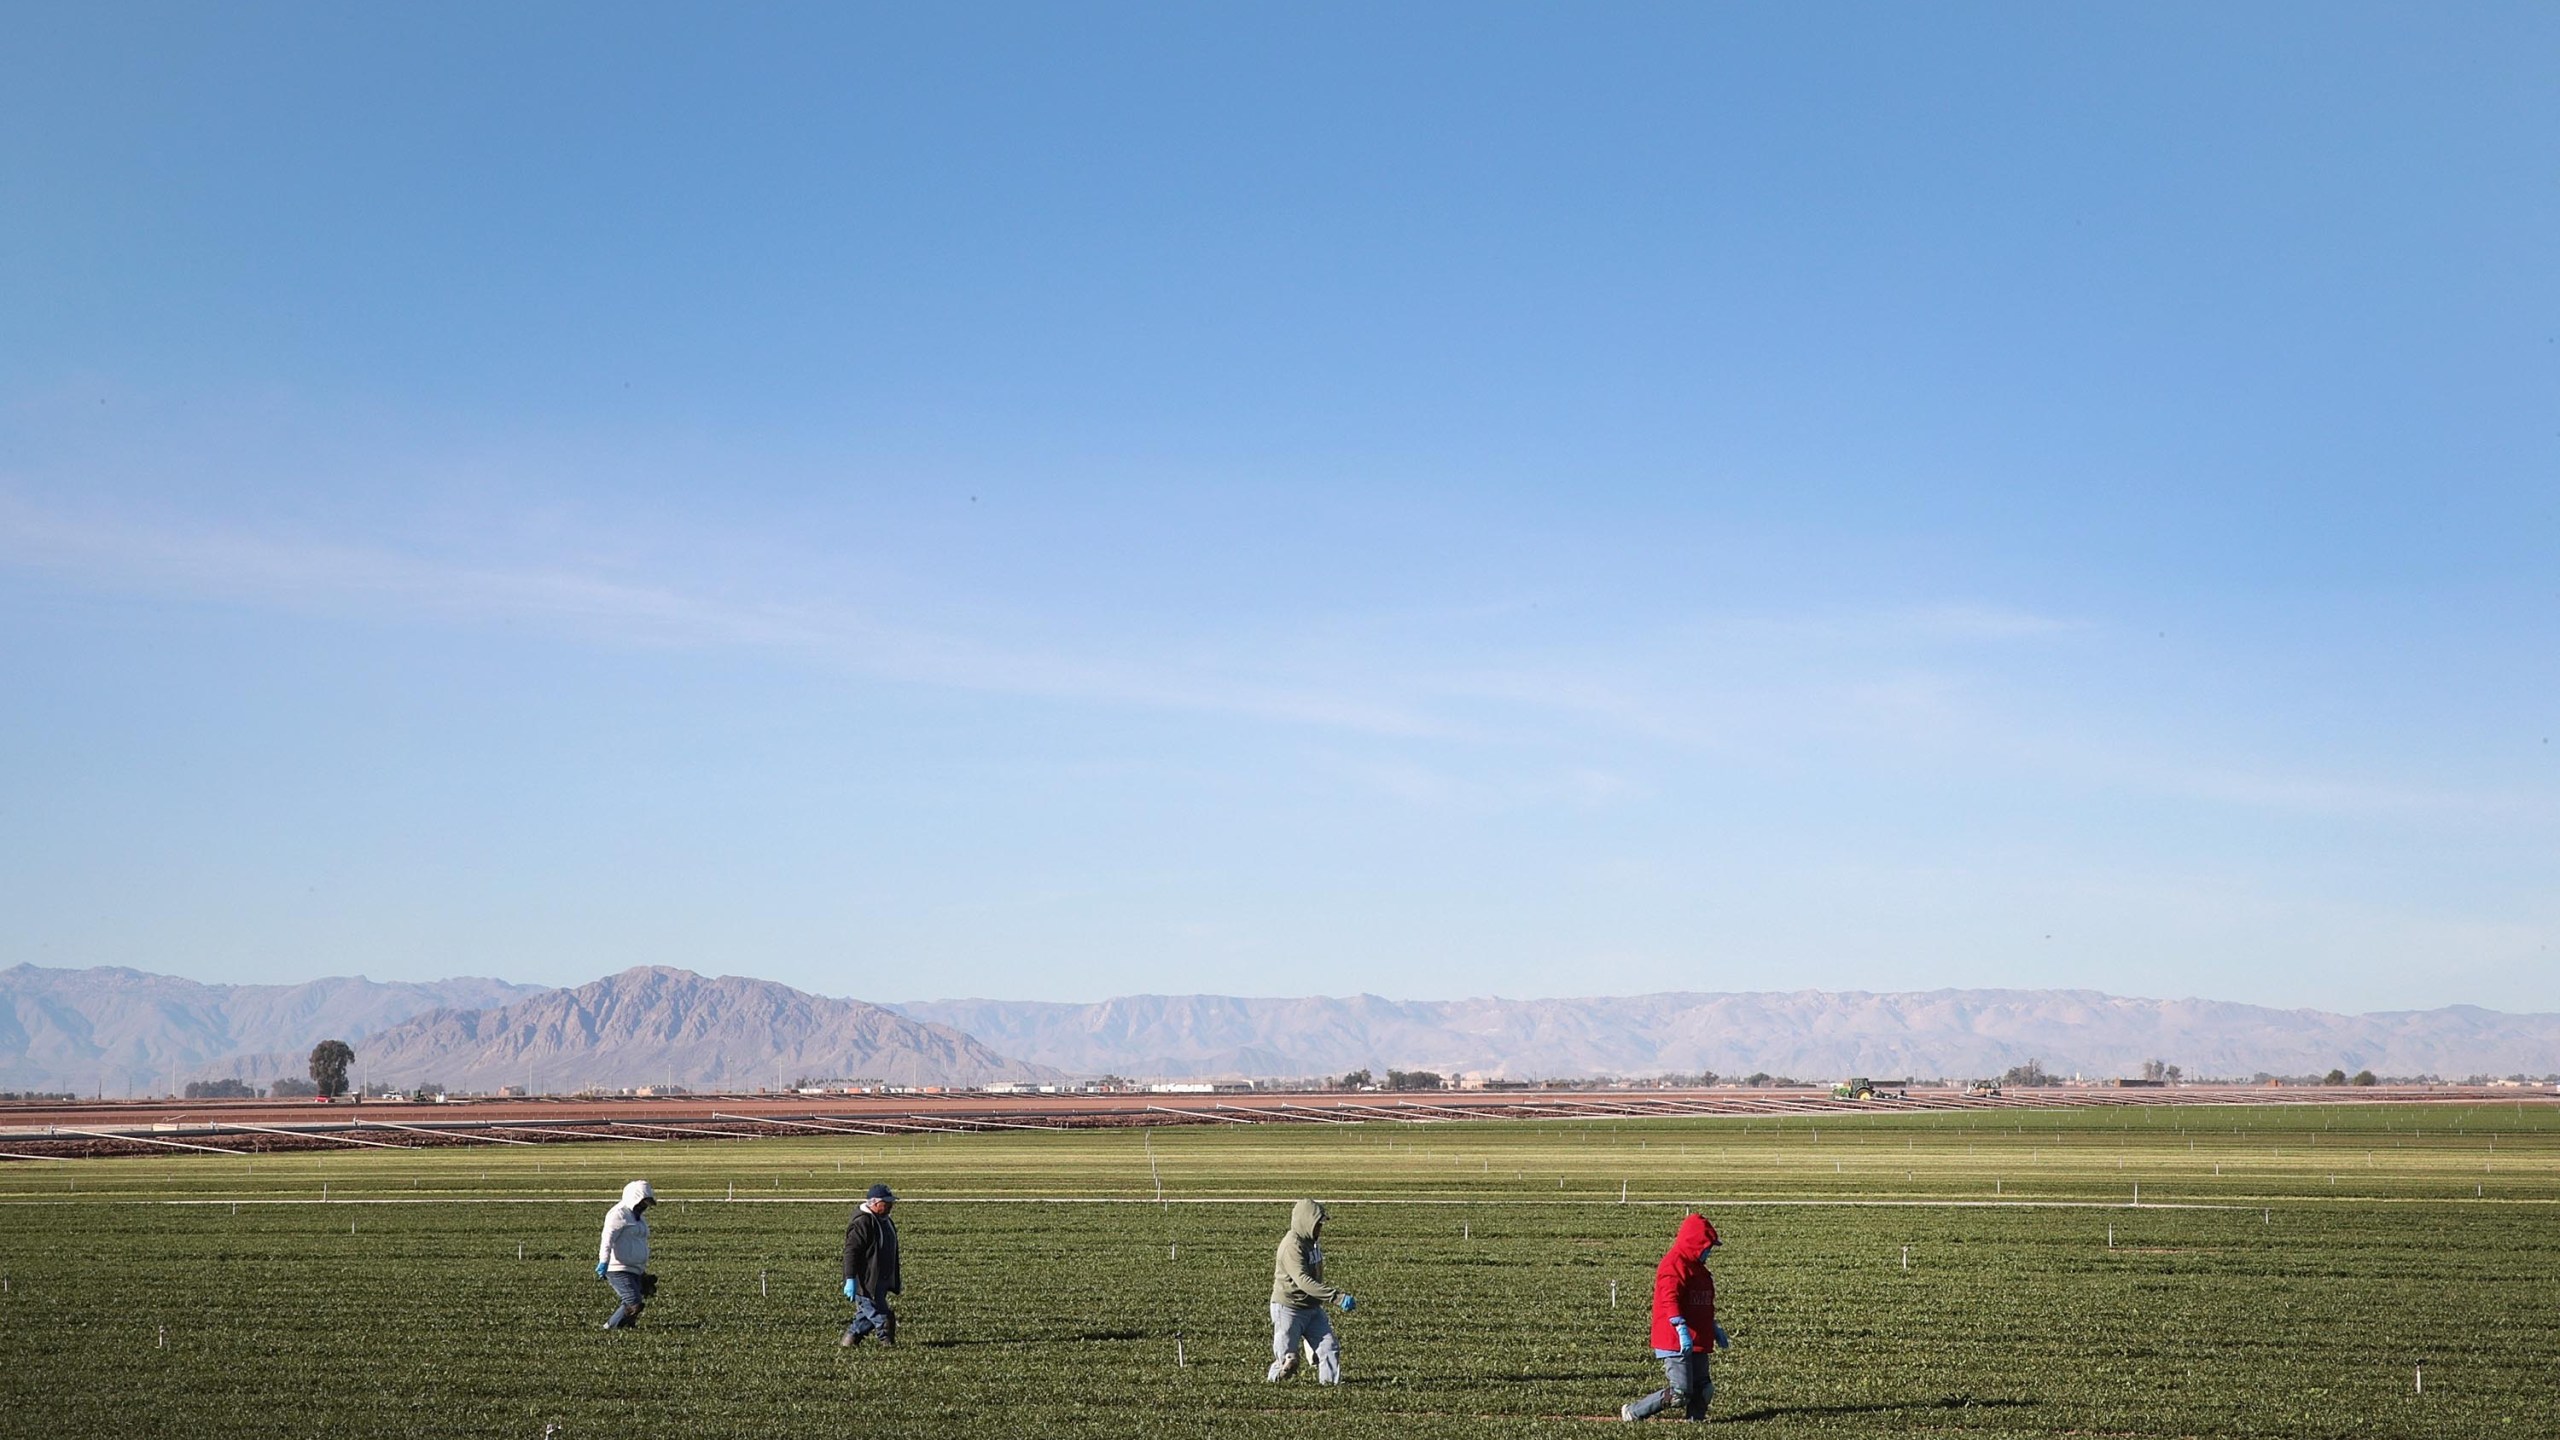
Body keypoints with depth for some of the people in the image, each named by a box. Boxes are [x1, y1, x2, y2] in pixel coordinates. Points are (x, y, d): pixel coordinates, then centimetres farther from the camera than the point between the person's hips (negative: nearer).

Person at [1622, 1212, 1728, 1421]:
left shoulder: (1697, 1266, 19)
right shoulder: (1674, 1263, -13)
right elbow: (1670, 1299, -25)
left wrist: (1715, 1330, 31)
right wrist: (1682, 1329, -34)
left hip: (1697, 1343, 10)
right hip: (1675, 1342, -10)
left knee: (1703, 1391, 9)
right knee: (1679, 1393, -11)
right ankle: (1631, 1414, 0)